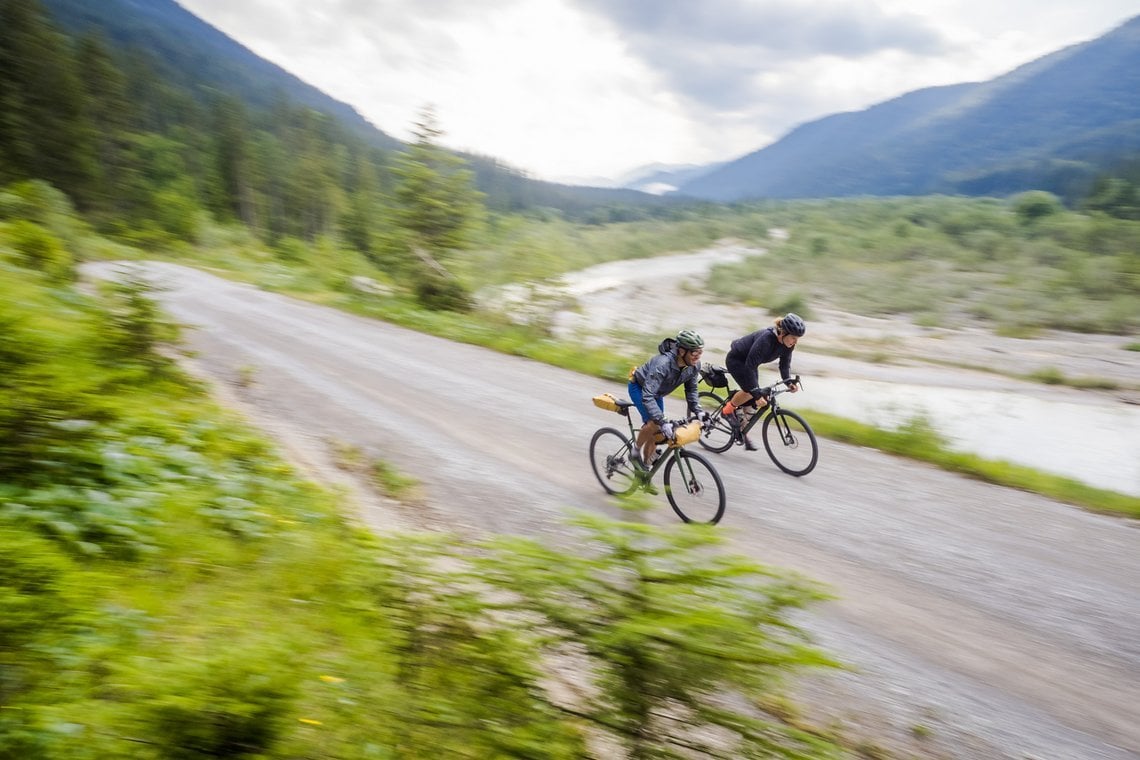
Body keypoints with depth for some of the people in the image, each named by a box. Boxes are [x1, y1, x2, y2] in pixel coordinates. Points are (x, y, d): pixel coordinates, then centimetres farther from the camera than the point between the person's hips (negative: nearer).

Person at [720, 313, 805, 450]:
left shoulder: (788, 344, -15)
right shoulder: (765, 339, -38)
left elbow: (785, 365, 1)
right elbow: (750, 367, -37)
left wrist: (789, 382, -15)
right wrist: (757, 393, -40)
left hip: (750, 362, 8)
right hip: (735, 360, -8)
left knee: (754, 402, 0)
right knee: (750, 391, -27)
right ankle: (728, 409, -3)